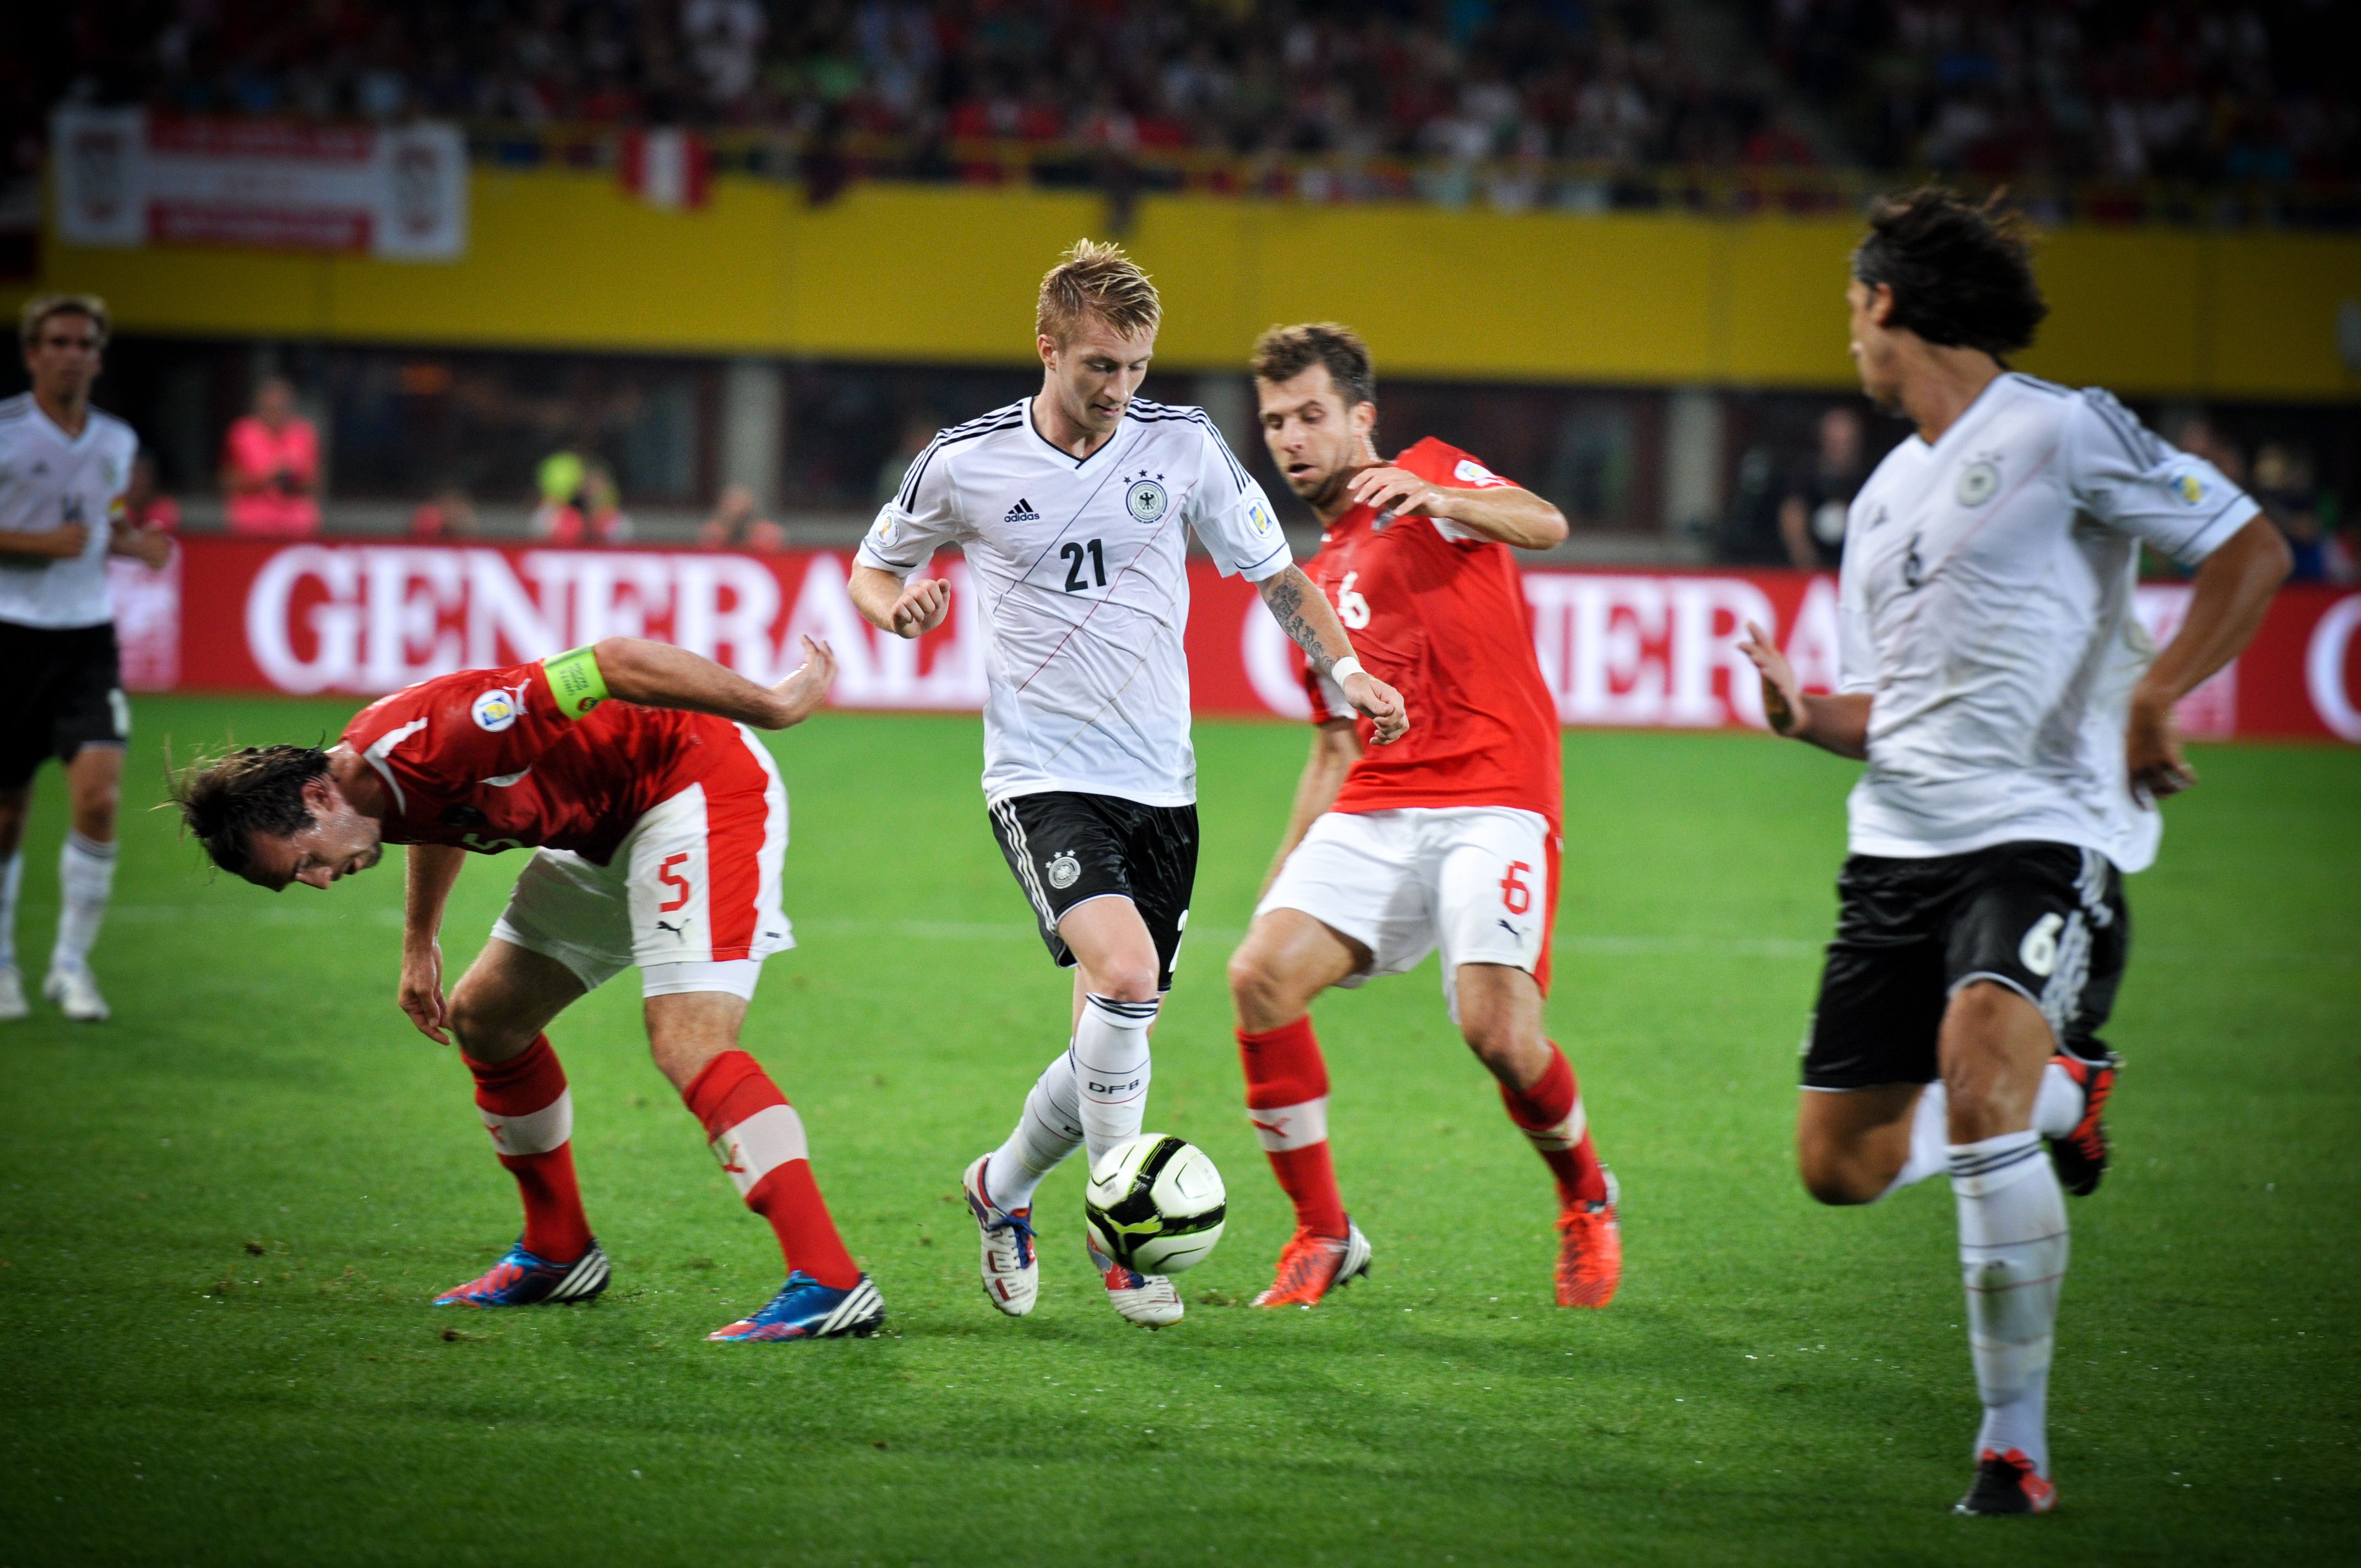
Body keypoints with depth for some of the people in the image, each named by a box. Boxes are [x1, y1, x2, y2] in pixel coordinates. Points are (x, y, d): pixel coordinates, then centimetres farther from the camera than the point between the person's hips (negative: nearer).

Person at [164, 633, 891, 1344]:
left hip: (702, 787, -10)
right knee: (481, 1017, 15)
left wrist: (773, 705, -25)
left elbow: (612, 662, -30)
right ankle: (557, 1253, 29)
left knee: (688, 1046, -24)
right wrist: (419, 941, 29)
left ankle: (829, 1284, -30)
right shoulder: (392, 796, -3)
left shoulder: (422, 738, -31)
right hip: (607, 835, 10)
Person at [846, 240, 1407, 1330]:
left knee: (1113, 1038, 6)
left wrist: (1345, 669, -4)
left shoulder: (1183, 444, 1)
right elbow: (873, 566, 13)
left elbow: (1274, 575, 12)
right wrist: (896, 603, -10)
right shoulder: (966, 463, -4)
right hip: (1043, 777, -4)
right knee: (1124, 975, -26)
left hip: (1160, 783, 4)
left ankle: (1002, 1188, 33)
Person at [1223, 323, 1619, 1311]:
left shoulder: (1434, 476, 9)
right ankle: (1322, 1234, -1)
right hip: (1373, 811, 6)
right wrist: (1285, 876, 18)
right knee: (1262, 976, -15)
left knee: (1499, 1029, -21)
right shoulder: (1320, 581, 24)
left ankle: (1585, 1197, 11)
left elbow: (1546, 525, -11)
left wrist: (1438, 499, -30)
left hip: (1494, 799, -6)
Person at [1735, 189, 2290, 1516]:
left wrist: (2157, 695, -17)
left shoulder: (2060, 432, -3)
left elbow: (2253, 550, -7)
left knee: (1979, 1049, -31)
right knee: (1842, 1160, 0)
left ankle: (2016, 1442, -21)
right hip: (1900, 844, 8)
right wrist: (1811, 716, 4)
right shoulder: (1885, 496, 20)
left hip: (2045, 828, -8)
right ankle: (2060, 1094, 28)